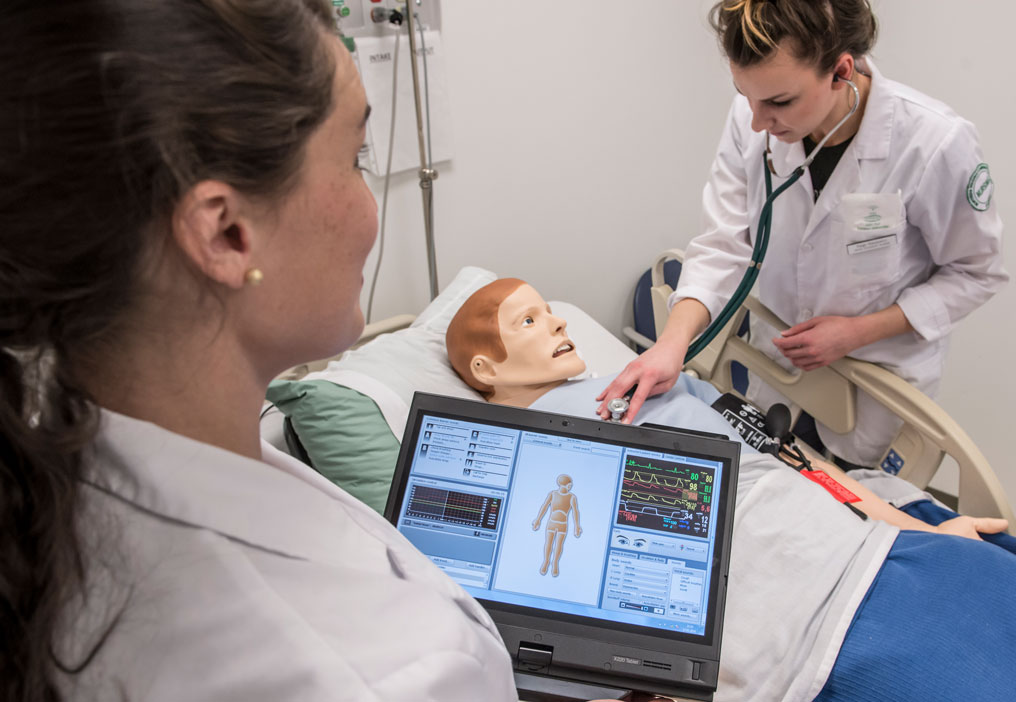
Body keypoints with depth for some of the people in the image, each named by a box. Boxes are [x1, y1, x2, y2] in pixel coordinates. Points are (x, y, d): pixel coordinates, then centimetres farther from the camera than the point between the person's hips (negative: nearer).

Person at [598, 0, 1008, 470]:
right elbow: (721, 246, -17)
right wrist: (673, 342, -33)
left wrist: (858, 331, -21)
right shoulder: (751, 120, -21)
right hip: (776, 358, 3)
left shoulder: (937, 143, -28)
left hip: (880, 372, -2)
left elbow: (975, 273, -13)